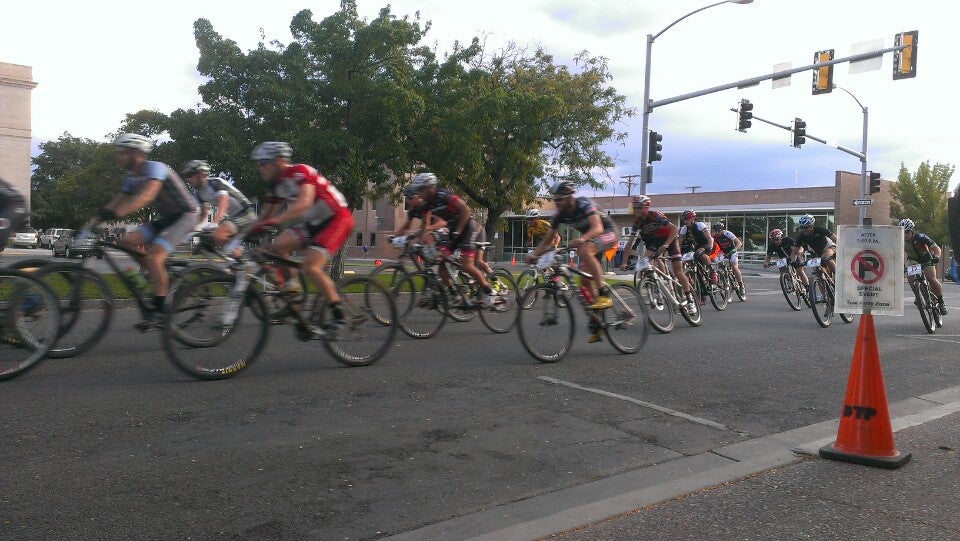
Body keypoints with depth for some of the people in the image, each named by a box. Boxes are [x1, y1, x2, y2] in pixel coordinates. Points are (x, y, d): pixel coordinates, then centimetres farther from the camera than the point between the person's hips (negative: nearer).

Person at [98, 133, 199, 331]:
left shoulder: (155, 168, -20)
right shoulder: (131, 178, 8)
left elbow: (146, 196, -36)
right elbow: (116, 202, 6)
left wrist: (115, 213, -46)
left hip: (184, 215, -9)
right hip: (164, 218, 9)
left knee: (153, 257, -24)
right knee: (126, 242, -8)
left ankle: (158, 311, -18)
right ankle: (164, 279, 5)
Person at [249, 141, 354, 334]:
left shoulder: (300, 172, -21)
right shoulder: (275, 185, 5)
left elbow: (305, 202, -38)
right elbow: (266, 215, 12)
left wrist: (274, 221, -47)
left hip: (337, 218, -9)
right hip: (313, 223, 9)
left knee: (310, 267, -23)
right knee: (275, 247, -9)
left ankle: (338, 313, -11)